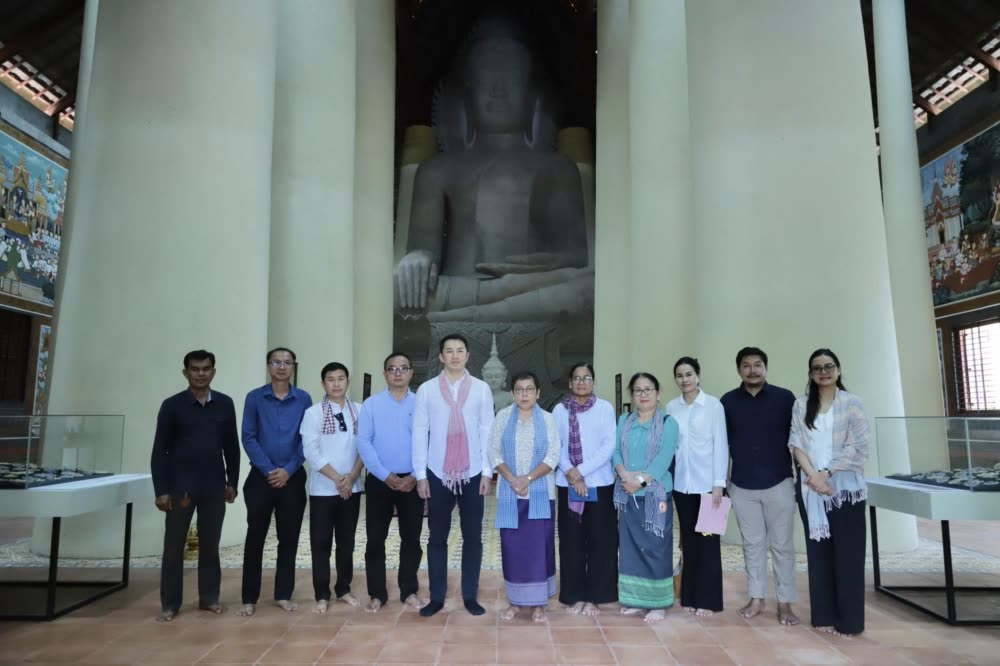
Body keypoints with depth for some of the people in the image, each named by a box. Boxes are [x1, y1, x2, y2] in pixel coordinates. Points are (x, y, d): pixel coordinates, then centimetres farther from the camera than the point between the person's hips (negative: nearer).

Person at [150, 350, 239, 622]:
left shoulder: (225, 404, 4)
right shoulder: (172, 405, -3)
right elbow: (159, 450, -3)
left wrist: (232, 481, 6)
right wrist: (161, 490, -8)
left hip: (214, 487, 2)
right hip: (179, 487, -2)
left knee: (210, 545, 10)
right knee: (174, 546, 5)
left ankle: (209, 597, 22)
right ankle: (169, 603, 17)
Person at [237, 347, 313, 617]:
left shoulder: (304, 399, 3)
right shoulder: (254, 398, 1)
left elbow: (307, 439, 0)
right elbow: (248, 438, -4)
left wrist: (289, 470, -10)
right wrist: (268, 470, -12)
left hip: (292, 478, 1)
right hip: (261, 477, -1)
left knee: (289, 538, 6)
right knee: (255, 537, 4)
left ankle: (283, 595, 18)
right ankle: (249, 598, 14)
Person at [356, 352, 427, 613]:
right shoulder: (371, 404, -1)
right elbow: (364, 443, -6)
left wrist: (415, 476, -11)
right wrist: (386, 476, -12)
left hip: (412, 481, 1)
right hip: (379, 481, 0)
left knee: (411, 538, 8)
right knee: (376, 538, 6)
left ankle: (409, 591, 22)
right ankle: (377, 594, 19)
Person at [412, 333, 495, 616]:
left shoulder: (482, 389, 2)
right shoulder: (426, 389, 0)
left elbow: (487, 431, 2)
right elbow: (419, 433, 0)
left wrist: (487, 471, -2)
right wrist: (420, 474, -2)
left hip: (473, 474, 0)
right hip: (437, 474, 0)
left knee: (473, 537, 8)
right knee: (437, 538, 8)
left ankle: (470, 596, 20)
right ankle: (436, 597, 20)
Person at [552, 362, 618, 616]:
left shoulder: (605, 408, -1)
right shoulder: (560, 410, 3)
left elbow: (609, 445, -7)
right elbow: (555, 446, 1)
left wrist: (581, 470, -13)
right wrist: (570, 473, -13)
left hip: (600, 484, -1)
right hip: (568, 485, 1)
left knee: (600, 540, 3)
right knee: (572, 540, 6)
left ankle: (594, 597, 15)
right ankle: (575, 595, 18)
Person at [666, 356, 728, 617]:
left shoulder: (713, 405, -5)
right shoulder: (671, 407, 5)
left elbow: (721, 444, -6)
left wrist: (719, 483, -9)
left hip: (706, 482, -3)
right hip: (681, 483, 3)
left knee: (708, 540, 3)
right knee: (688, 539, 10)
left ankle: (707, 599, 12)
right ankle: (690, 596, 21)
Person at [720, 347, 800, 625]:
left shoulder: (785, 398, -3)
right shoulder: (728, 401, 2)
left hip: (779, 482, -2)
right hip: (742, 485, 2)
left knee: (782, 544, 5)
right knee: (752, 543, 11)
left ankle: (785, 602, 16)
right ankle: (757, 598, 22)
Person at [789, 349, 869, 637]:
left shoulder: (852, 403, -1)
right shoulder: (801, 405, 8)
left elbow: (857, 446, -7)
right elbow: (796, 443, 2)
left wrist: (827, 473, -14)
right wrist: (813, 476, -12)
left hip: (845, 488, -3)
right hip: (811, 489, 3)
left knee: (847, 554, 1)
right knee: (819, 552, 8)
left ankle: (849, 620, 11)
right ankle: (825, 616, 18)